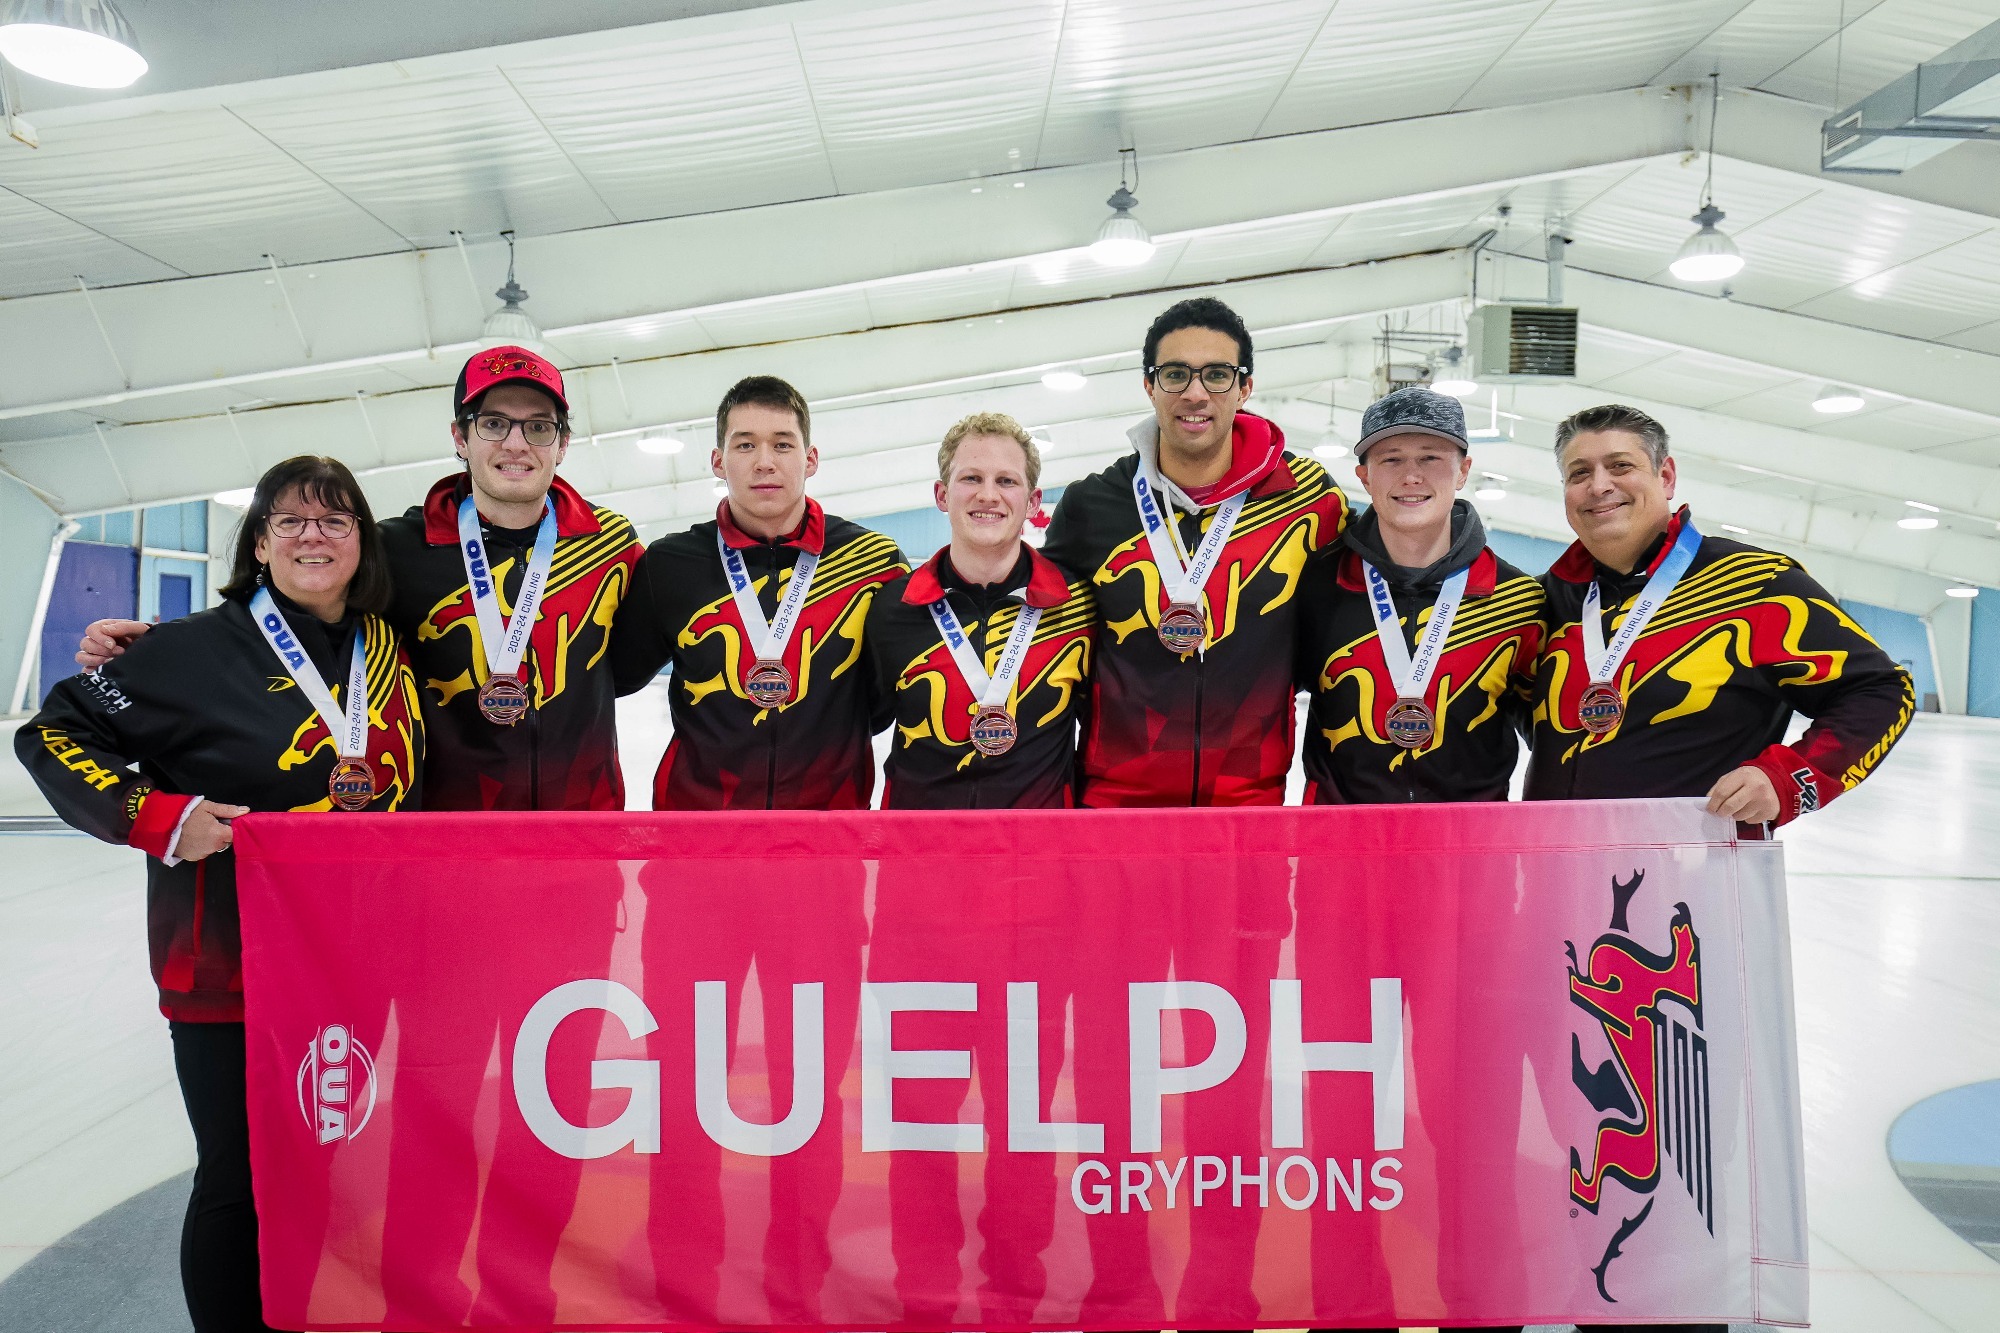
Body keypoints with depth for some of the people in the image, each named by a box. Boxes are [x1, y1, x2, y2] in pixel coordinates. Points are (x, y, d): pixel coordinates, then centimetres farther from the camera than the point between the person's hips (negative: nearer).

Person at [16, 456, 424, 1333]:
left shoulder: (389, 655, 6)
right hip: (229, 973, -4)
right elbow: (53, 734, -5)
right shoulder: (198, 650, -10)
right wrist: (156, 819, -16)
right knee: (241, 1184, 6)